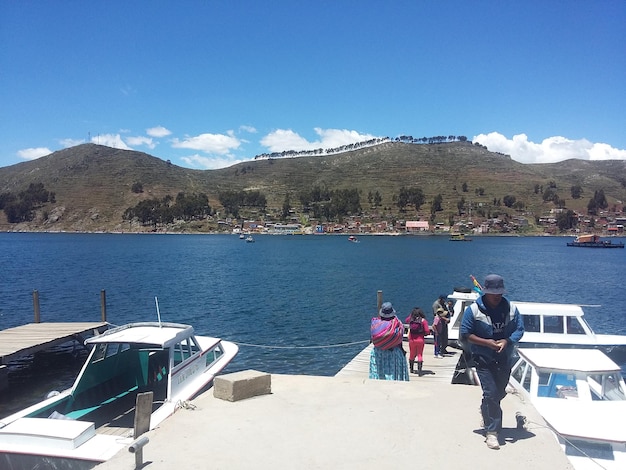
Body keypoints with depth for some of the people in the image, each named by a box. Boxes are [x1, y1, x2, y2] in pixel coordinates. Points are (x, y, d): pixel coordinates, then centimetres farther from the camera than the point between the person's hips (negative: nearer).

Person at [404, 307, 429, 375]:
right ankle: (419, 370, -4)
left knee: (412, 355, 17)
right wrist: (424, 334, 7)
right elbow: (427, 331, -14)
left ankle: (411, 369, 29)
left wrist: (411, 315, 20)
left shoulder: (411, 319, -2)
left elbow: (406, 321, 22)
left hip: (411, 340, 3)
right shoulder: (423, 320, -9)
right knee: (420, 355, 4)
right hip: (420, 340, -3)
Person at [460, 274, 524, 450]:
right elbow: (465, 333, -9)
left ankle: (485, 410, 50)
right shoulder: (473, 310, -12)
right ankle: (491, 432, -2)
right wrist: (486, 342, -22)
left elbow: (519, 329, 0)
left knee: (499, 392, 19)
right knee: (490, 393, -12)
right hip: (484, 360, -4)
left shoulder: (511, 309, -3)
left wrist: (507, 341, -20)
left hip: (505, 360, 4)